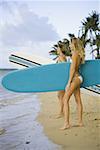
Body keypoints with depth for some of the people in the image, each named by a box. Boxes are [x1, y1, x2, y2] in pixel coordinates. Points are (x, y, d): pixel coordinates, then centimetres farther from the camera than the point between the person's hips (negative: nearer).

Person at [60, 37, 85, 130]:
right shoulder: (79, 54, 13)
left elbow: (73, 69, -18)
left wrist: (69, 82, -17)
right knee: (78, 100, 11)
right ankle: (80, 122, 18)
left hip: (75, 78, -10)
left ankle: (67, 123, -10)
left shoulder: (75, 53, -13)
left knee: (65, 100, -9)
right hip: (78, 78, 10)